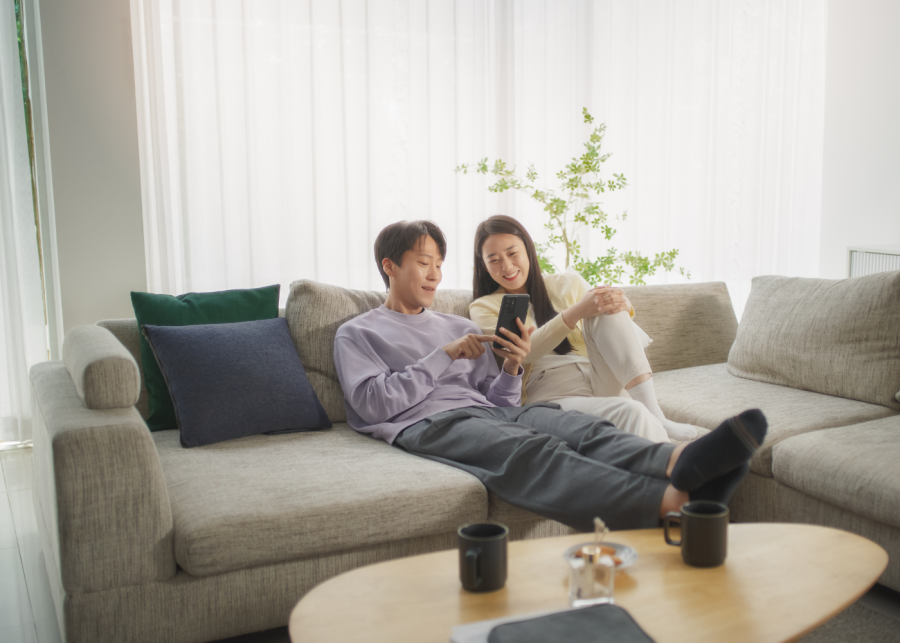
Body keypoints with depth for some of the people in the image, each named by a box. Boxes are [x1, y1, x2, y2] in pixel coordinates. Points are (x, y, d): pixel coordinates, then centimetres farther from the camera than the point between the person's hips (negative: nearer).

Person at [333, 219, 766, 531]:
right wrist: (445, 356, -2)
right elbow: (372, 402, -2)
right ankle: (669, 504, -62)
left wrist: (511, 369, 0)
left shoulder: (460, 327, 31)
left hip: (487, 411, 6)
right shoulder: (357, 334, 17)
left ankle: (680, 464, -58)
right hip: (429, 425, -6)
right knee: (531, 449, -37)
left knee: (580, 428, -28)